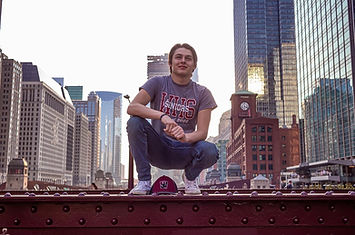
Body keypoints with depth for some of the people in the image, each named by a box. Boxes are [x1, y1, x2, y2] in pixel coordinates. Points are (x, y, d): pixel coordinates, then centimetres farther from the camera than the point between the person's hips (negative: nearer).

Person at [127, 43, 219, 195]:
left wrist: (186, 137, -31)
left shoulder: (202, 93, 2)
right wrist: (162, 116, -32)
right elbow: (131, 107, -16)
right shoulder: (158, 83, 0)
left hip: (184, 151, 0)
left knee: (210, 151, -32)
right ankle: (144, 181, -15)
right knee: (135, 122, -27)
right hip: (158, 149, 0)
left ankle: (190, 176, 4)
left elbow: (202, 132, -7)